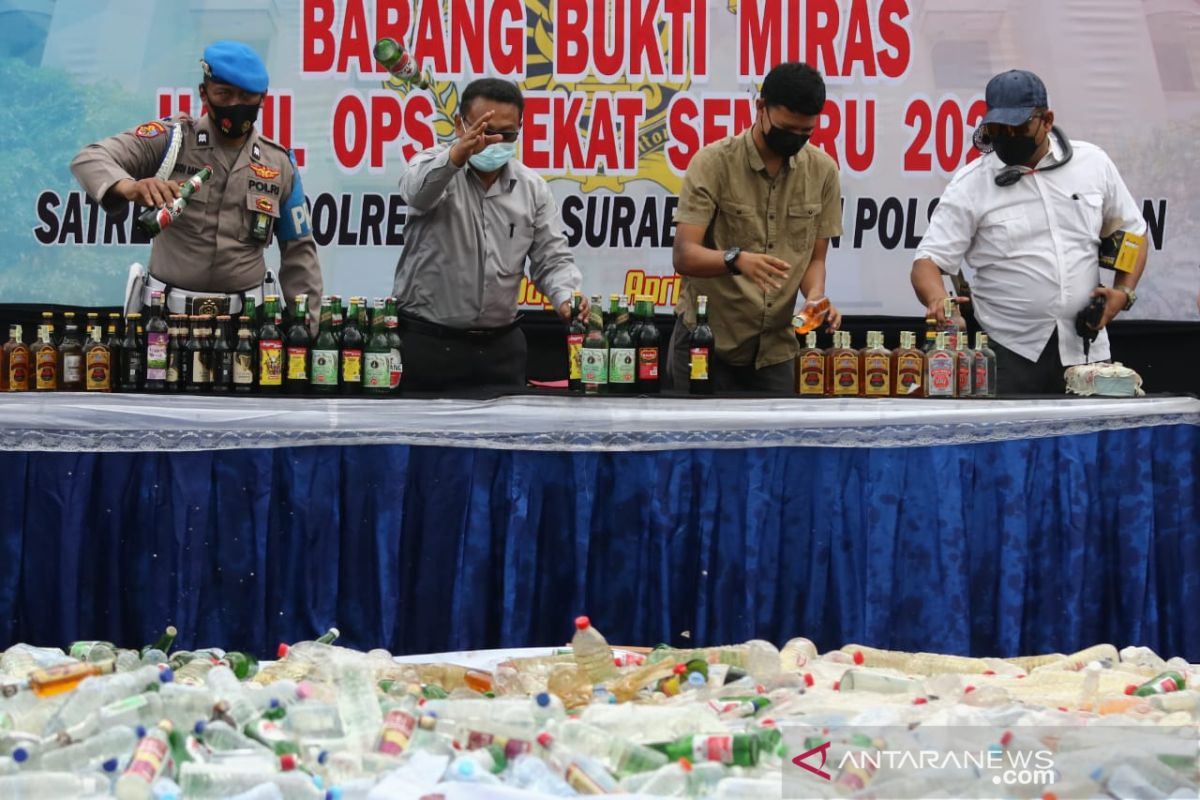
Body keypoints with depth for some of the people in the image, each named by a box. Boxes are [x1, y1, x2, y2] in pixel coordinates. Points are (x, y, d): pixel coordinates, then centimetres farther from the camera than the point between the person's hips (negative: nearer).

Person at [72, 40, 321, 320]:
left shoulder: (279, 163, 10)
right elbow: (90, 159, -11)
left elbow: (298, 251, 15)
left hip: (245, 318, 2)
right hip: (166, 314, -2)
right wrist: (130, 187, -32)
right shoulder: (171, 139, 0)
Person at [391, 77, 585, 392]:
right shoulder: (434, 168, -5)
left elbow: (552, 259, 6)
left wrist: (567, 298, -18)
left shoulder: (533, 188, 7)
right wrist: (456, 154, -51)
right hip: (426, 340, -4)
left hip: (500, 346, 4)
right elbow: (418, 189, -30)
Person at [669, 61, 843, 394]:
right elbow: (684, 256, -17)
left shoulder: (822, 171, 2)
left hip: (776, 350, 4)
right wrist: (737, 260, -37)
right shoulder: (713, 162, -10)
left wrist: (815, 295, -15)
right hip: (707, 342, -3)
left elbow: (816, 258, 8)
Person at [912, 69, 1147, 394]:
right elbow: (928, 261, -5)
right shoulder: (970, 185, -1)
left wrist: (1124, 291, 1)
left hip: (1086, 348, 2)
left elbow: (1131, 232, 18)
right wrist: (937, 299, -28)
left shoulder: (1092, 163, 7)